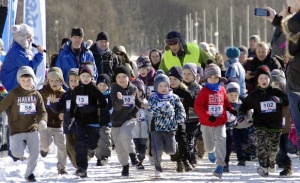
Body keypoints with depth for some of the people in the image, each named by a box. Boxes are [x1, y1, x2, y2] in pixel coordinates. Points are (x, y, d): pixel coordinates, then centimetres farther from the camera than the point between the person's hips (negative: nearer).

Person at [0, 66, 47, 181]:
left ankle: (29, 173, 25)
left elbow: (42, 111, 1)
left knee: (35, 153, 1)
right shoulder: (14, 94, -9)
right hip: (17, 130, -3)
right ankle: (19, 145, 20)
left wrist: (42, 121, -20)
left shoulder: (36, 94, 2)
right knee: (18, 154, -17)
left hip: (33, 129, 3)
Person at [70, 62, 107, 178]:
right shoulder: (76, 90, 6)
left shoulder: (93, 89, -9)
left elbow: (103, 103, -13)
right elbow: (73, 104, 19)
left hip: (92, 121, -3)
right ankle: (81, 167, -11)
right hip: (80, 121, 3)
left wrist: (92, 108, -21)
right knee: (80, 143, -13)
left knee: (92, 145, 9)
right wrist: (71, 116, 14)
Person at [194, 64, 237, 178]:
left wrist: (231, 110, -3)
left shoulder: (222, 90, 2)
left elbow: (226, 102, 17)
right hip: (207, 123, -1)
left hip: (220, 123, 1)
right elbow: (198, 106, -16)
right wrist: (208, 116, -27)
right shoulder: (204, 91, -10)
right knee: (209, 145, 13)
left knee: (220, 142, -15)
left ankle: (220, 165, -14)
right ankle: (211, 151, 51)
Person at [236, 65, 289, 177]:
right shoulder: (254, 95, 3)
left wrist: (279, 99, -26)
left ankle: (271, 164, 40)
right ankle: (264, 166, -32)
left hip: (275, 125, 2)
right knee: (262, 144, -23)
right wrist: (241, 114, -5)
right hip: (261, 125, -2)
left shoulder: (276, 92, 1)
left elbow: (287, 100, -6)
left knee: (274, 147, 16)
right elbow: (245, 105, 13)